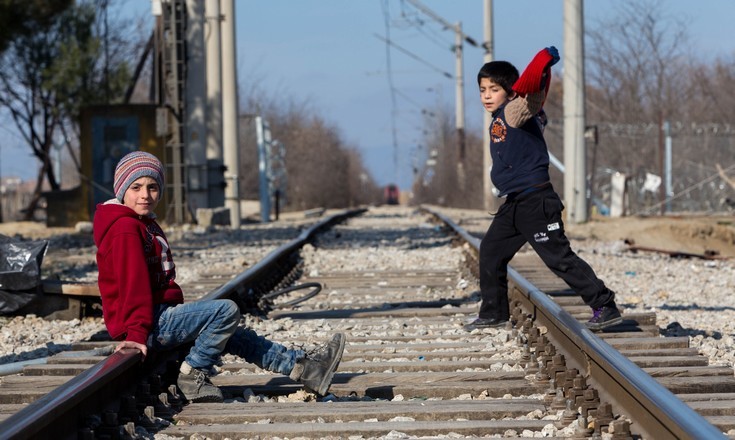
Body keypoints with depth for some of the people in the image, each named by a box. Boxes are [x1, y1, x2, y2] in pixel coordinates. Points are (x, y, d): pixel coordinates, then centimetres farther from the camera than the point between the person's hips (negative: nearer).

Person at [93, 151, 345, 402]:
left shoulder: (146, 225, 22)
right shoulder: (125, 230, -13)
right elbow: (132, 283, -22)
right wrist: (137, 333, -28)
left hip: (161, 316, 11)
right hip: (152, 323, -11)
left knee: (231, 336, 14)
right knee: (226, 311, -18)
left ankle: (302, 367, 17)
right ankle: (194, 373, -9)